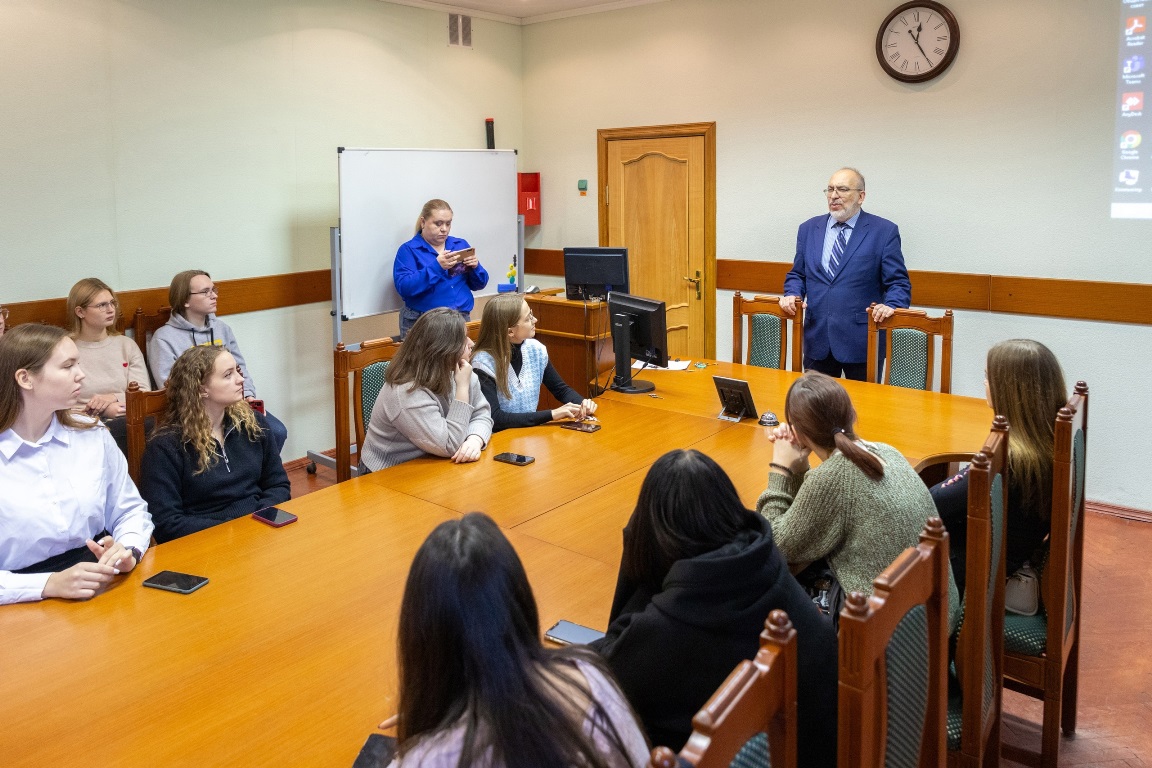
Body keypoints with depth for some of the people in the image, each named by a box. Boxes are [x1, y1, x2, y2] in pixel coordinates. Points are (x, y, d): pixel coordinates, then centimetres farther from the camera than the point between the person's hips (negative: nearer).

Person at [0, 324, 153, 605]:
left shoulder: (93, 435, 5)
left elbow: (131, 511, 11)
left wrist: (128, 551, -7)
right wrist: (50, 584, -22)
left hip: (107, 591, 2)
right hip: (30, 609, -2)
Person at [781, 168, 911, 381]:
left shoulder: (884, 231, -1)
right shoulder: (808, 229, 10)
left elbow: (898, 283, -1)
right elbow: (797, 274, 17)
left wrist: (890, 306, -20)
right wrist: (792, 295, -3)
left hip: (862, 341, -3)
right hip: (817, 339, 3)